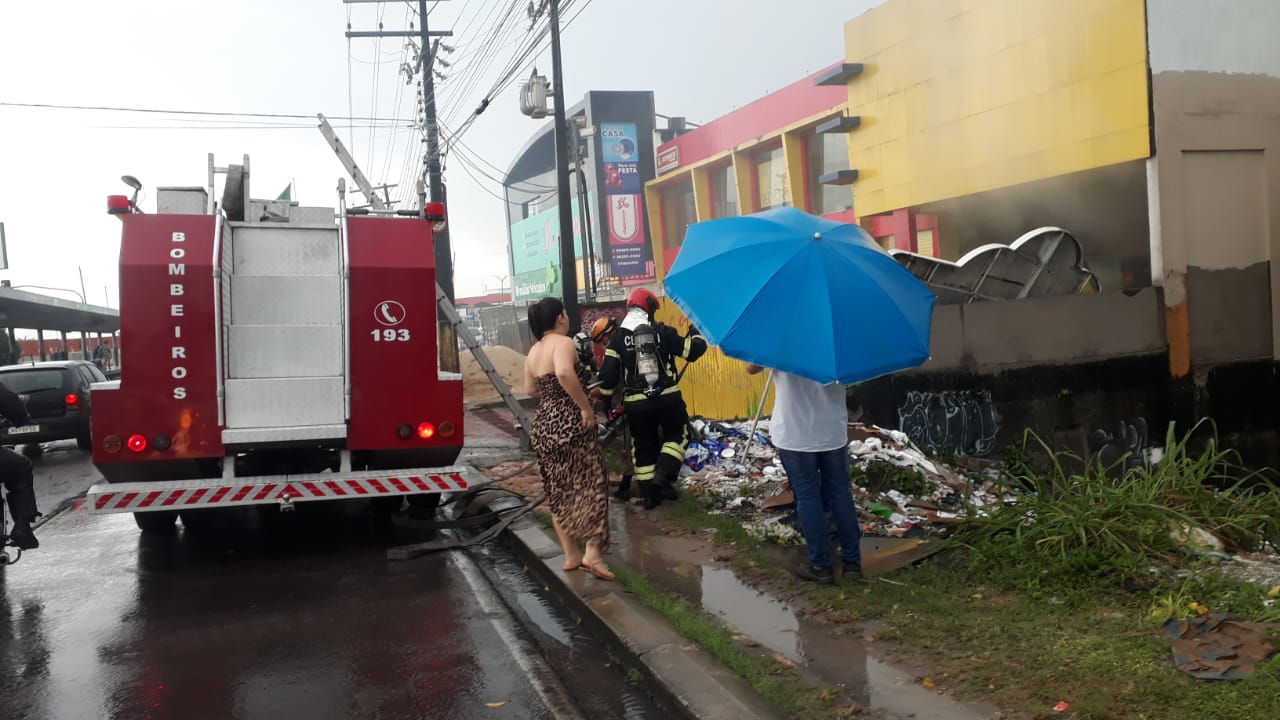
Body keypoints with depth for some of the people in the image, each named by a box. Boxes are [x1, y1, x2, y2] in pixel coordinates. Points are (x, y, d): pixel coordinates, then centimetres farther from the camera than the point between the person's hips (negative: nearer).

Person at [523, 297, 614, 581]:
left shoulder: (533, 351, 13)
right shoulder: (563, 343, -12)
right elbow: (565, 373, -32)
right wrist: (585, 406, -25)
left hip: (542, 424, 8)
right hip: (568, 423, -8)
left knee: (558, 491, 13)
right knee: (590, 484, 0)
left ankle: (570, 554, 20)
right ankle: (592, 552, -8)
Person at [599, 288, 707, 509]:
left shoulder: (618, 337, 0)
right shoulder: (663, 332, -3)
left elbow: (608, 372, -2)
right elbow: (694, 350, 1)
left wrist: (606, 398, 12)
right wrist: (694, 333, 21)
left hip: (636, 403, 2)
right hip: (667, 398, -2)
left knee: (643, 447, 14)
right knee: (677, 435, 17)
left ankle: (649, 494, 17)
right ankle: (663, 476, -3)